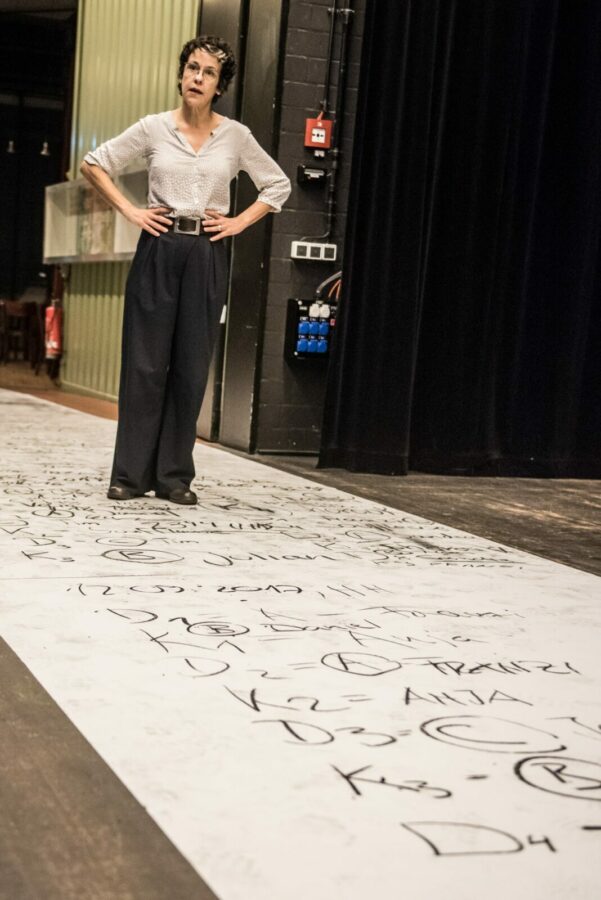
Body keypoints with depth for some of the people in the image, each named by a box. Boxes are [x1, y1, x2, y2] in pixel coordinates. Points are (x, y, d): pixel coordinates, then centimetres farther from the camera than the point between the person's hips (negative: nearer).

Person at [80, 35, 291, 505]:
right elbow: (94, 164, 9)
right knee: (145, 362, -1)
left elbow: (278, 185, 14)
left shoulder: (235, 135, 4)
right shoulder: (154, 128, 2)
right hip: (158, 249, -1)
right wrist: (129, 211, 0)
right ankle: (131, 473, 7)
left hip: (206, 255, 1)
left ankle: (175, 475, 11)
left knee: (192, 366, 2)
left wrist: (239, 222, 4)